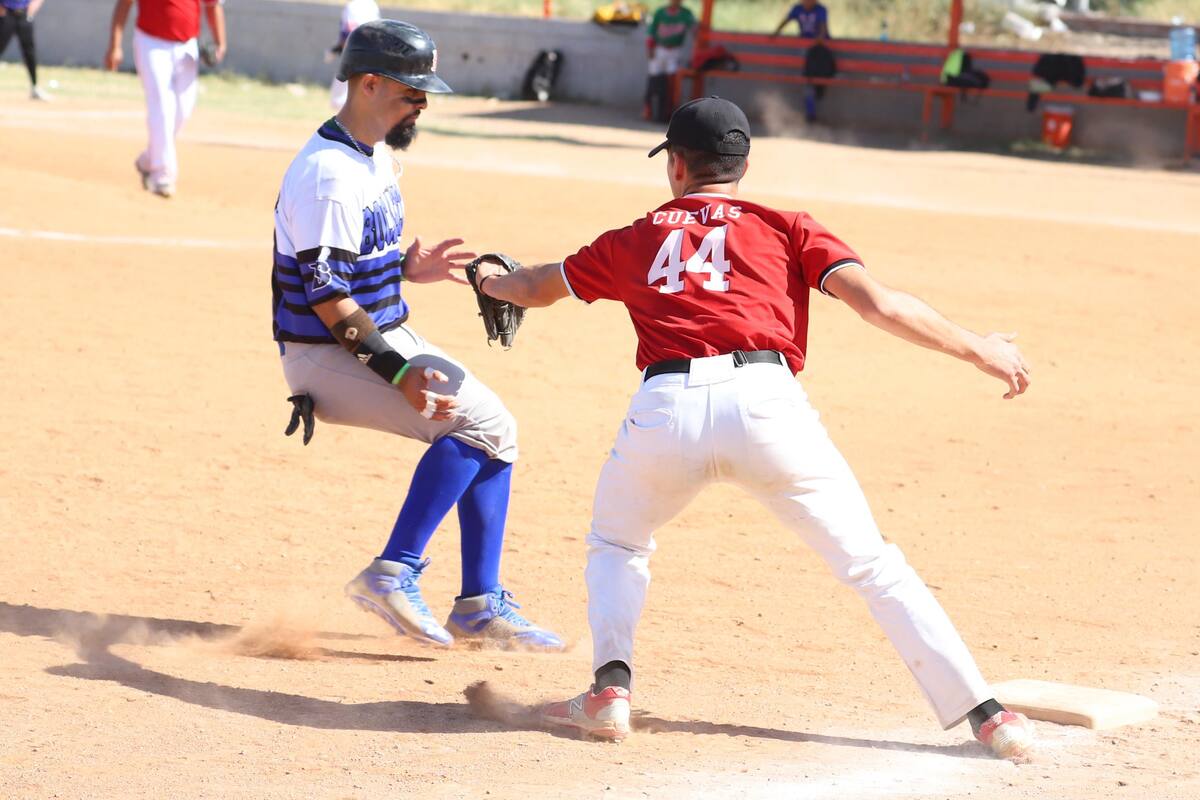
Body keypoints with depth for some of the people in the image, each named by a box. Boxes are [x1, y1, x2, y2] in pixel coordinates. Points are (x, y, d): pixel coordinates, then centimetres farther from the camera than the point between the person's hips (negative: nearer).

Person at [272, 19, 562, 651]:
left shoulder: (376, 156, 10)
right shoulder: (329, 174, -21)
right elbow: (326, 296, -25)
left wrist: (404, 268, 4)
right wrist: (397, 373, -30)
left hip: (388, 338, 10)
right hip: (326, 357, -10)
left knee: (494, 431, 5)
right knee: (477, 423, -20)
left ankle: (481, 606, 8)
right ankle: (393, 573, -17)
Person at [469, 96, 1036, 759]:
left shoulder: (634, 240, 26)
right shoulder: (784, 227, 21)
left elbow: (536, 287, 42)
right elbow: (878, 303, 8)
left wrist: (491, 281, 65)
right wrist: (978, 351, 15)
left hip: (666, 407, 1)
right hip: (767, 404, -1)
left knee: (617, 543, 30)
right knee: (869, 563, 8)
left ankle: (609, 688, 10)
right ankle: (985, 716, 1)